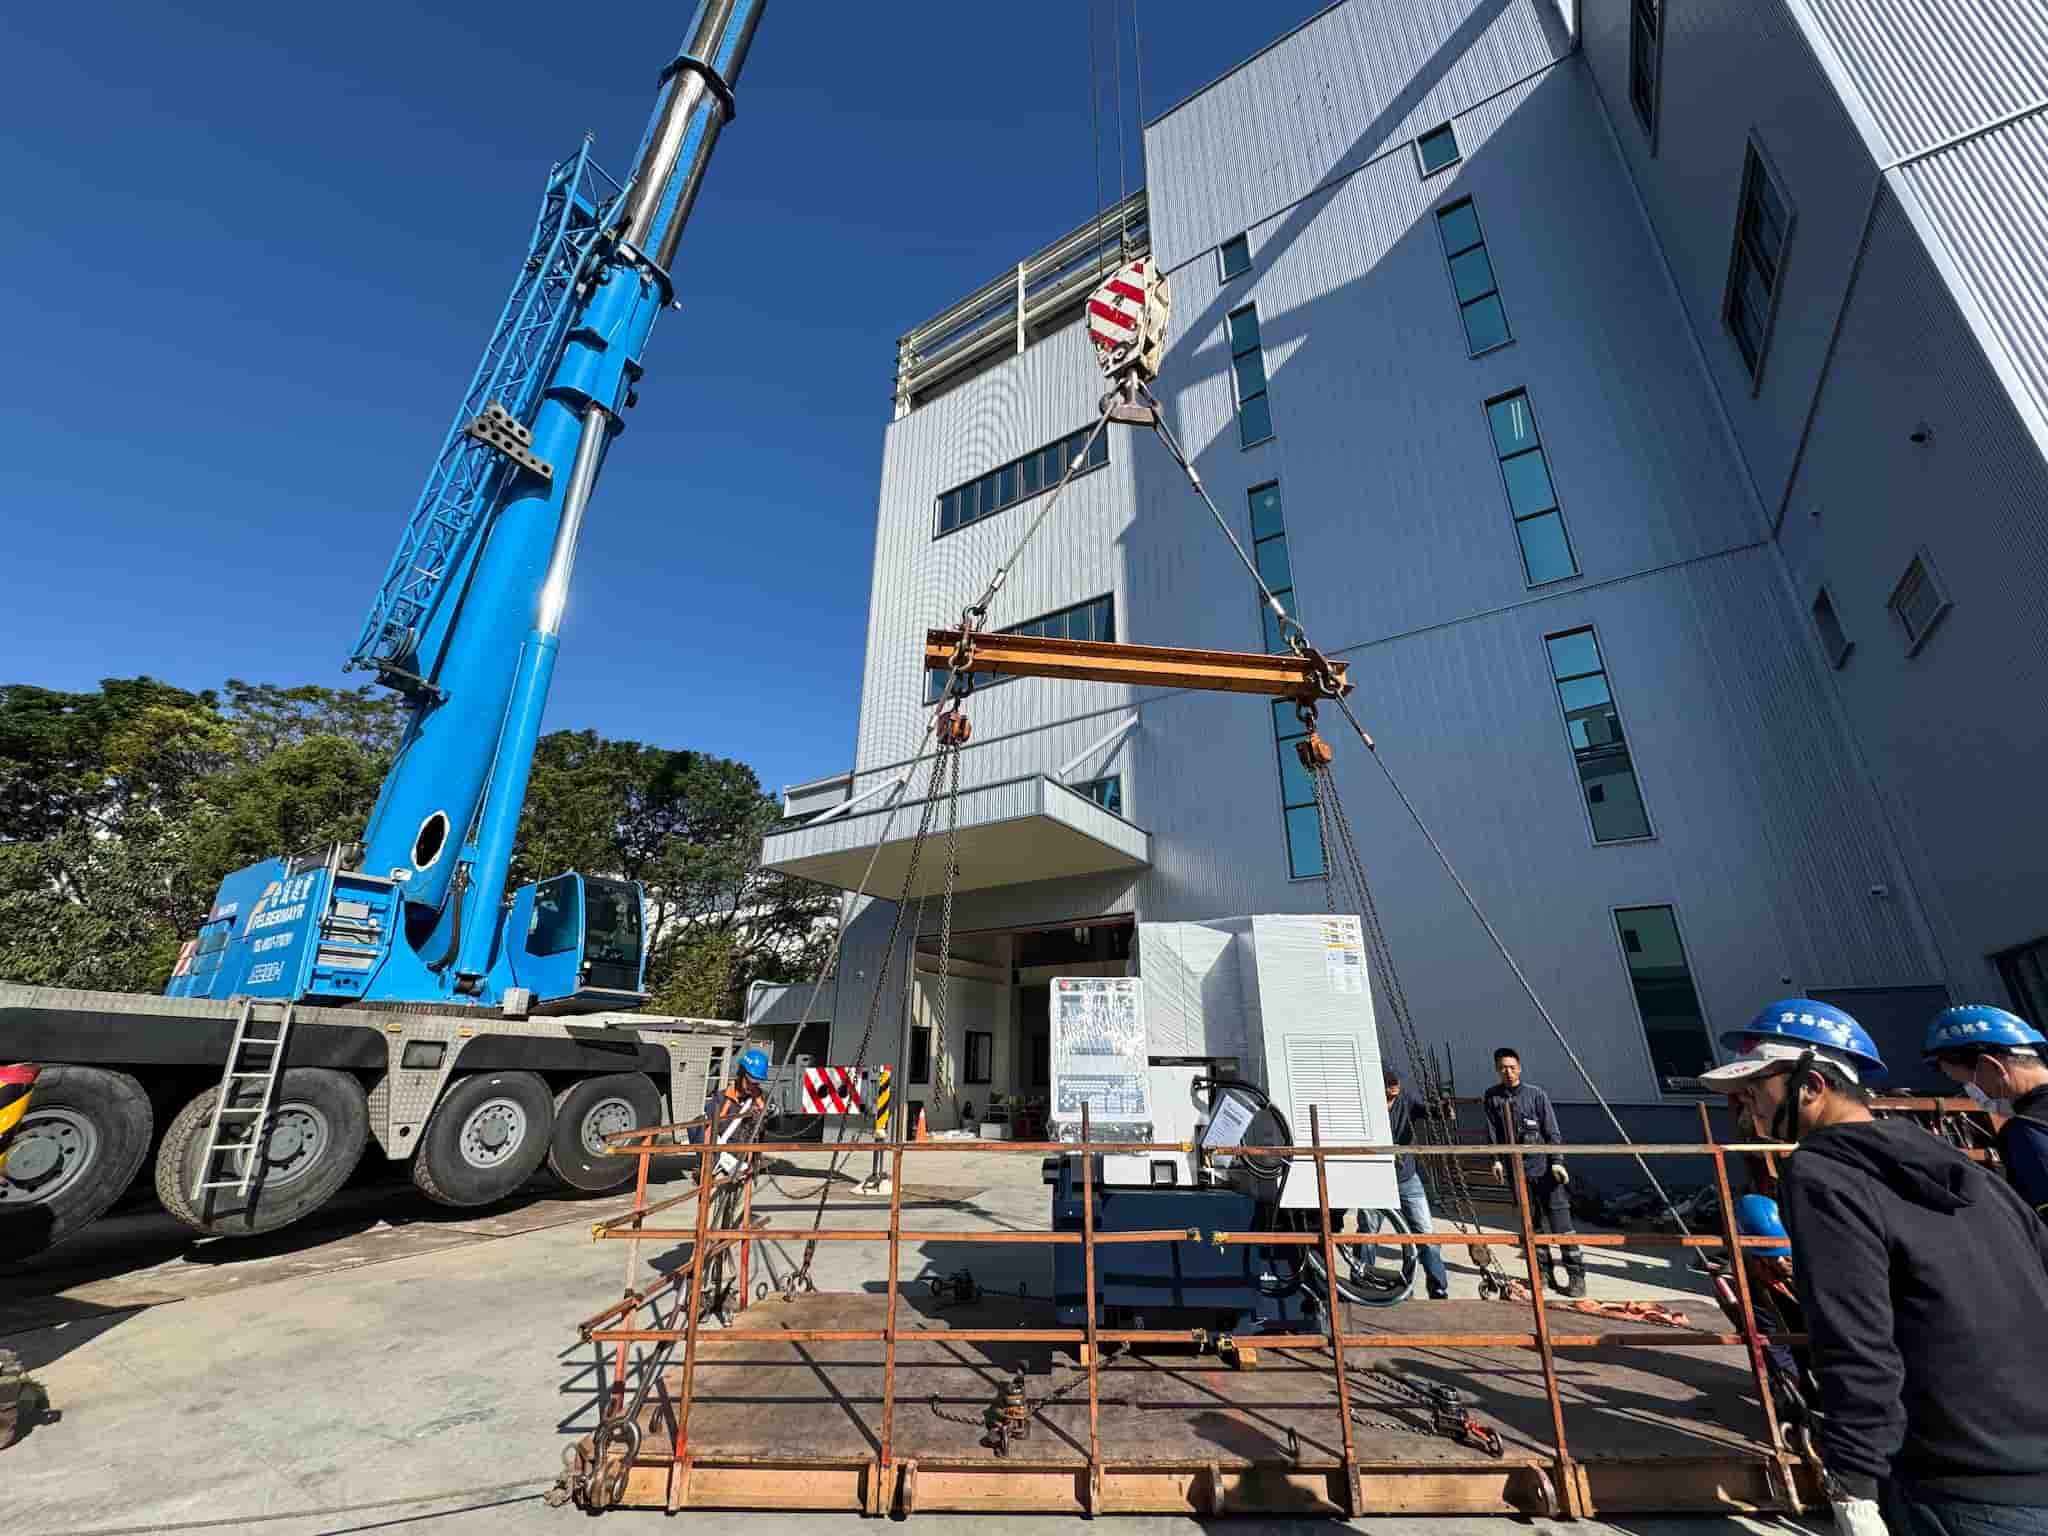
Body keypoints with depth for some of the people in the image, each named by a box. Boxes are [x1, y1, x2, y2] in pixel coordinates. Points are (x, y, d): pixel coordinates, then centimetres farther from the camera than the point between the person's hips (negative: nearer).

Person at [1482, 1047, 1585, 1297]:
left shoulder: (1536, 1094, -5)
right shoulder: (1492, 1097, 2)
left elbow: (1552, 1131, -4)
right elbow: (1493, 1132, 5)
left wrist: (1557, 1162, -11)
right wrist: (1496, 1159, -2)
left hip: (1543, 1167, -3)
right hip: (1516, 1170, 3)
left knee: (1560, 1222, -3)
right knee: (1532, 1223, 11)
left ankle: (1576, 1274, 7)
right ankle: (1542, 1270, 22)